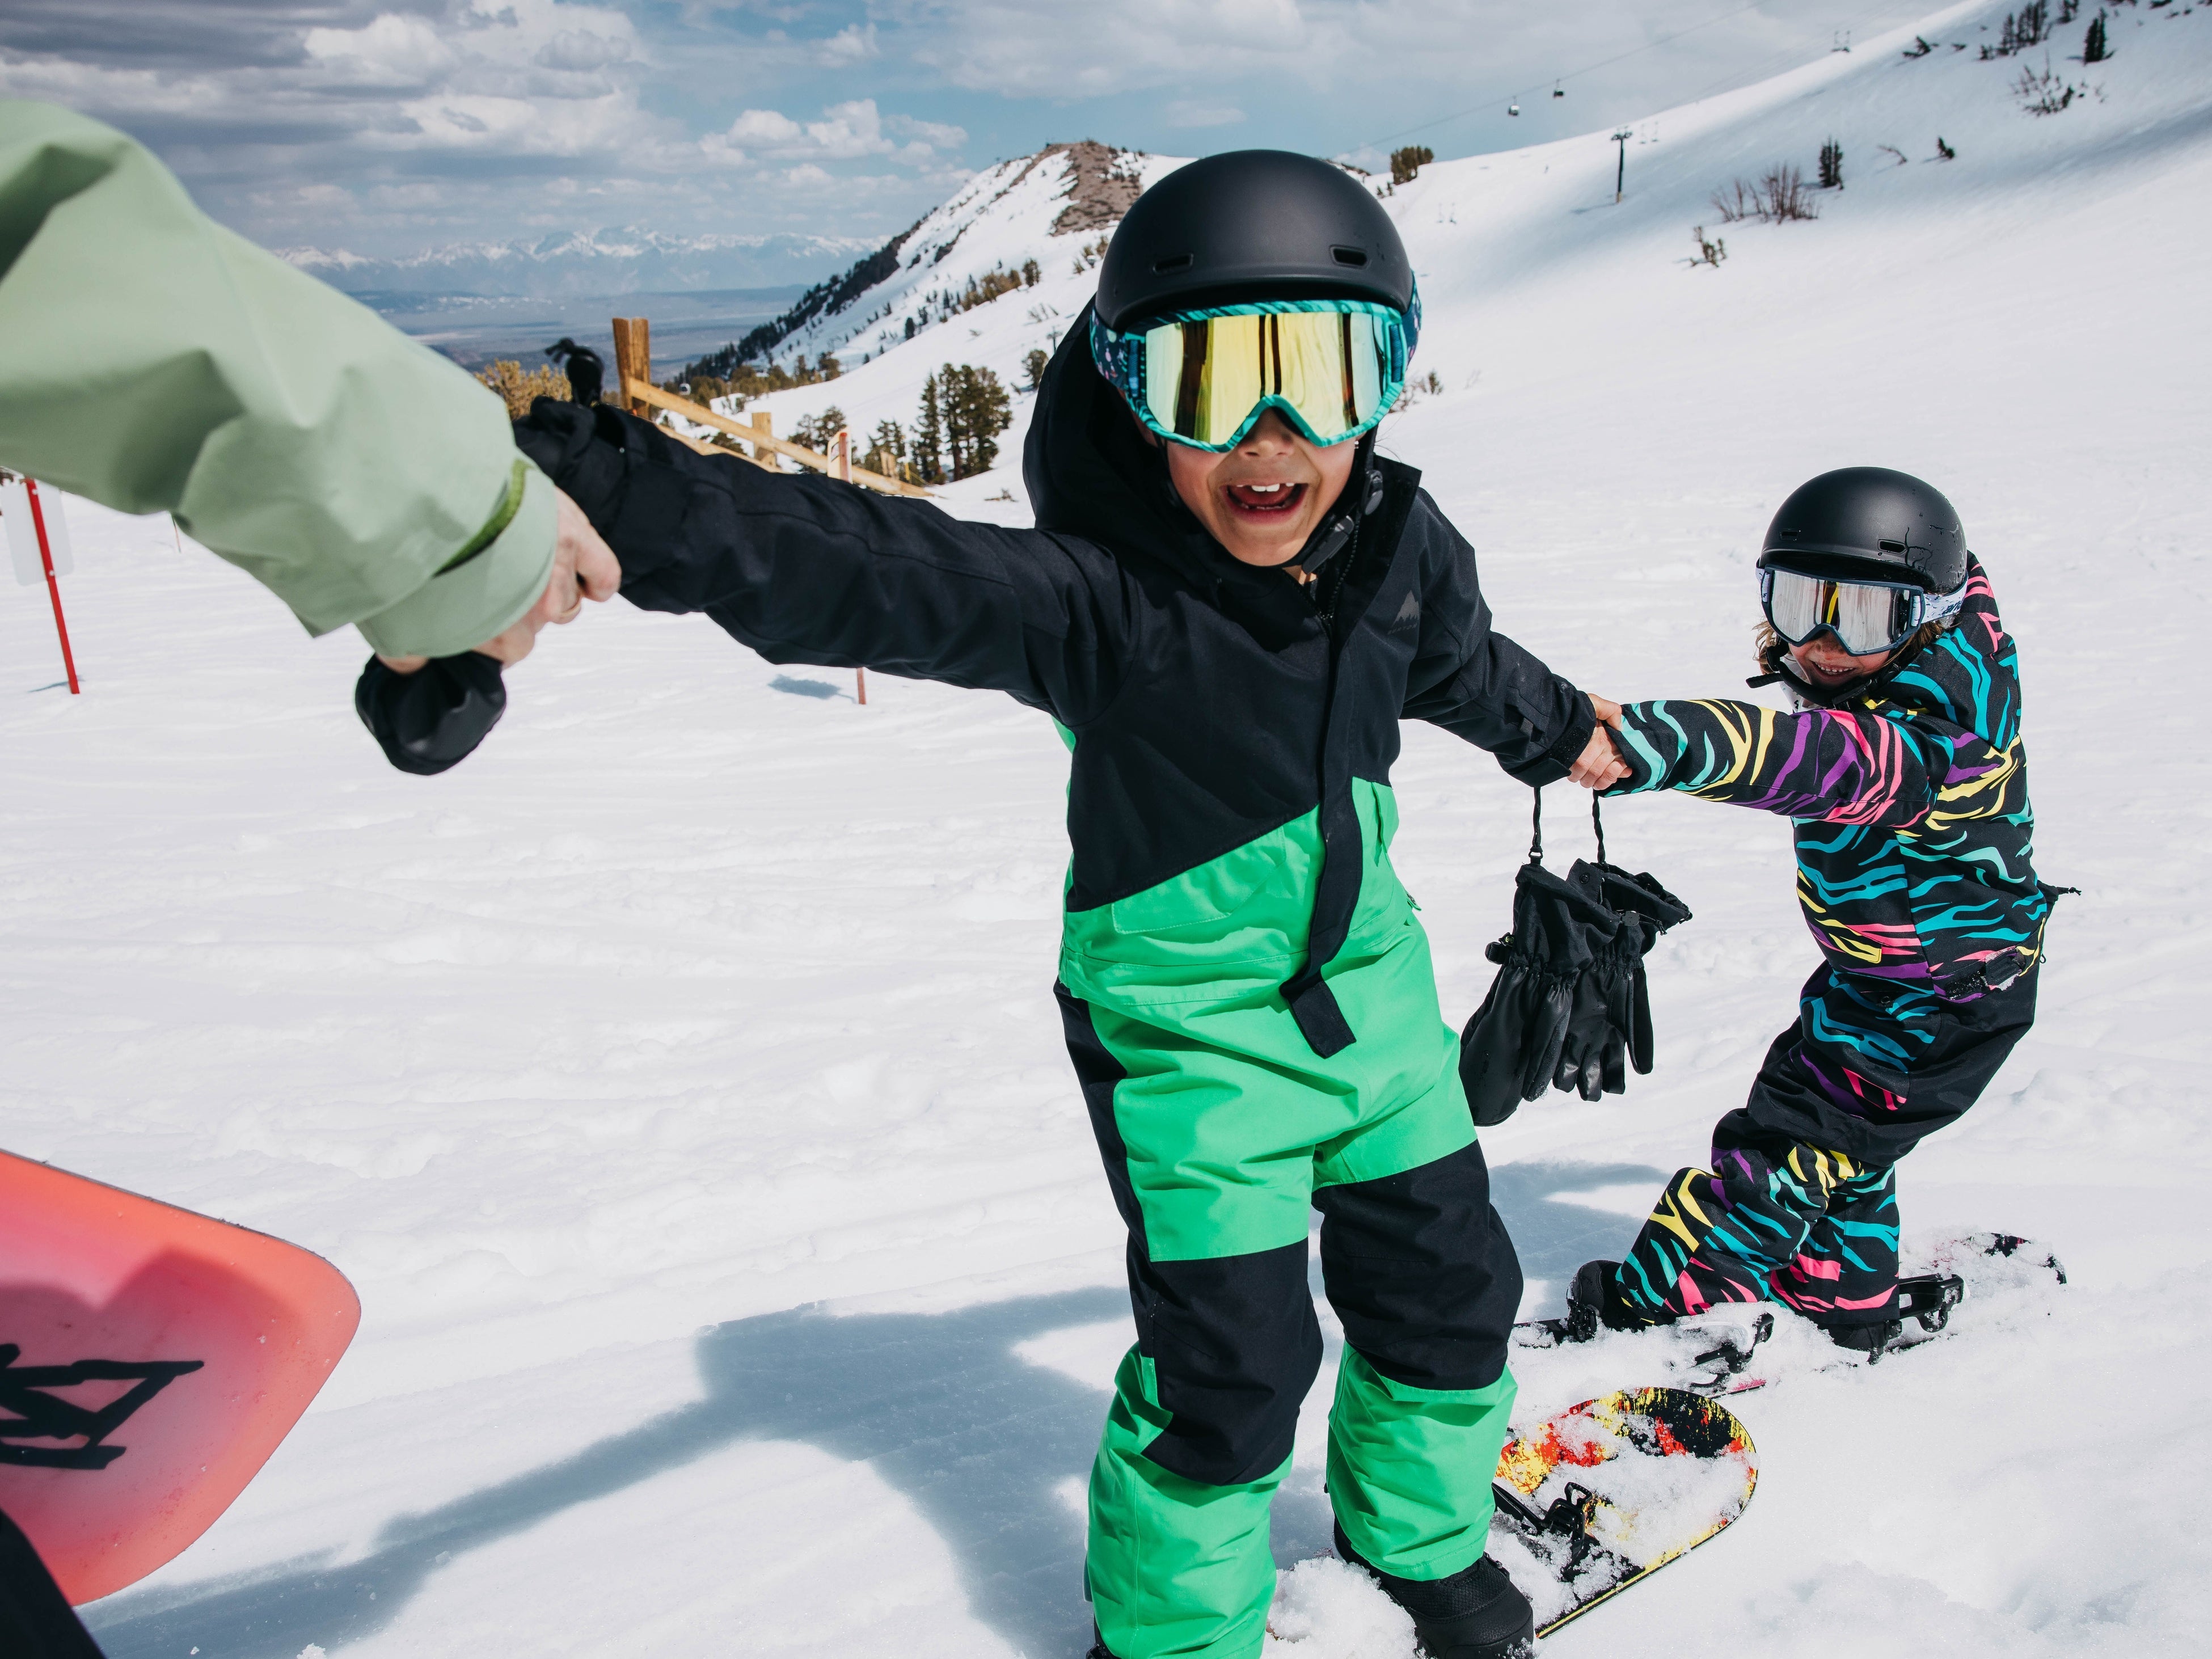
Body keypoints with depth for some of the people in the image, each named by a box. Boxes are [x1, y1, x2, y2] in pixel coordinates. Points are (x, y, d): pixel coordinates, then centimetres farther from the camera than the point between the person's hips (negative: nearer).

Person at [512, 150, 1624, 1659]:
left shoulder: (1403, 545, -8)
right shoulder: (1093, 600, -27)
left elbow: (1461, 662, 16)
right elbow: (853, 565, -42)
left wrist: (1562, 732, 36)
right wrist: (600, 496, -59)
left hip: (1370, 985, 6)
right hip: (1190, 1028, -6)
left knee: (1445, 1288, 19)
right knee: (1231, 1367, -2)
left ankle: (1420, 1533, 50)